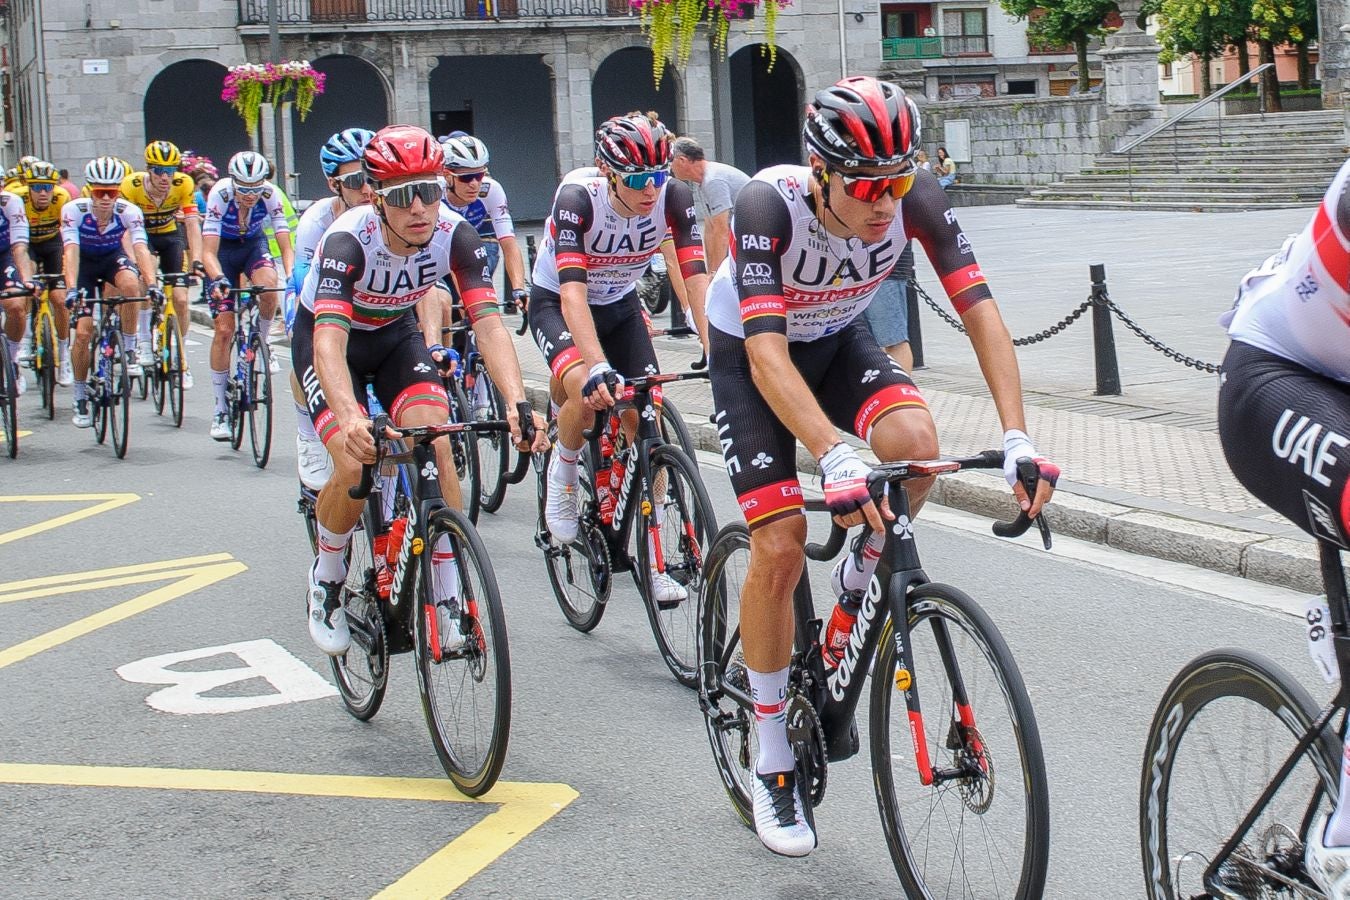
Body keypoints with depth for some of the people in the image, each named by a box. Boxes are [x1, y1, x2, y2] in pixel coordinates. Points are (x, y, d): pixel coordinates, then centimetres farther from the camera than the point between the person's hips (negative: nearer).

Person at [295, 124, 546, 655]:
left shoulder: (454, 235, -26)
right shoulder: (349, 240, -35)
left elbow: (488, 323, -33)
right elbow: (330, 340, -46)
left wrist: (517, 403, -50)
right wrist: (349, 417, -64)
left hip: (395, 334, 3)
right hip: (329, 337, -3)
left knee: (436, 448, -20)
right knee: (355, 467, -22)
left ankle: (447, 601, -8)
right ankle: (326, 577, 8)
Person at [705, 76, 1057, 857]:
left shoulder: (917, 198, -27)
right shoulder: (769, 205, -36)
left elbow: (981, 310, -29)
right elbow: (768, 352, -44)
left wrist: (1017, 438, -41)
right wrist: (835, 458, -58)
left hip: (839, 339, 3)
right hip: (747, 353, -3)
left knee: (916, 441, -30)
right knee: (781, 548, -14)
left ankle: (858, 587, 2)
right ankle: (772, 761, 4)